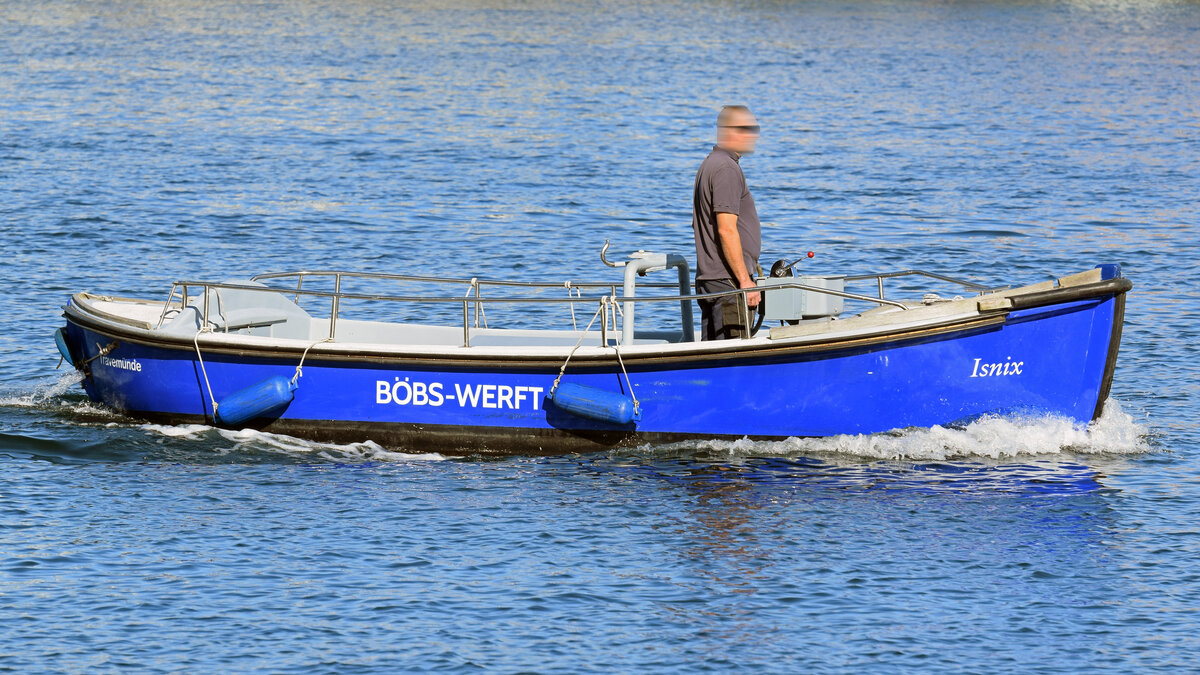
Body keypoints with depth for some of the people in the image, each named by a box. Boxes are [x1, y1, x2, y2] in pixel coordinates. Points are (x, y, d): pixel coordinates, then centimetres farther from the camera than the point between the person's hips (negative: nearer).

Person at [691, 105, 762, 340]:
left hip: (708, 278, 10)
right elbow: (726, 230, -20)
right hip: (729, 283, -10)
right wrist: (745, 281, -19)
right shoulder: (727, 168, -13)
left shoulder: (708, 165, 20)